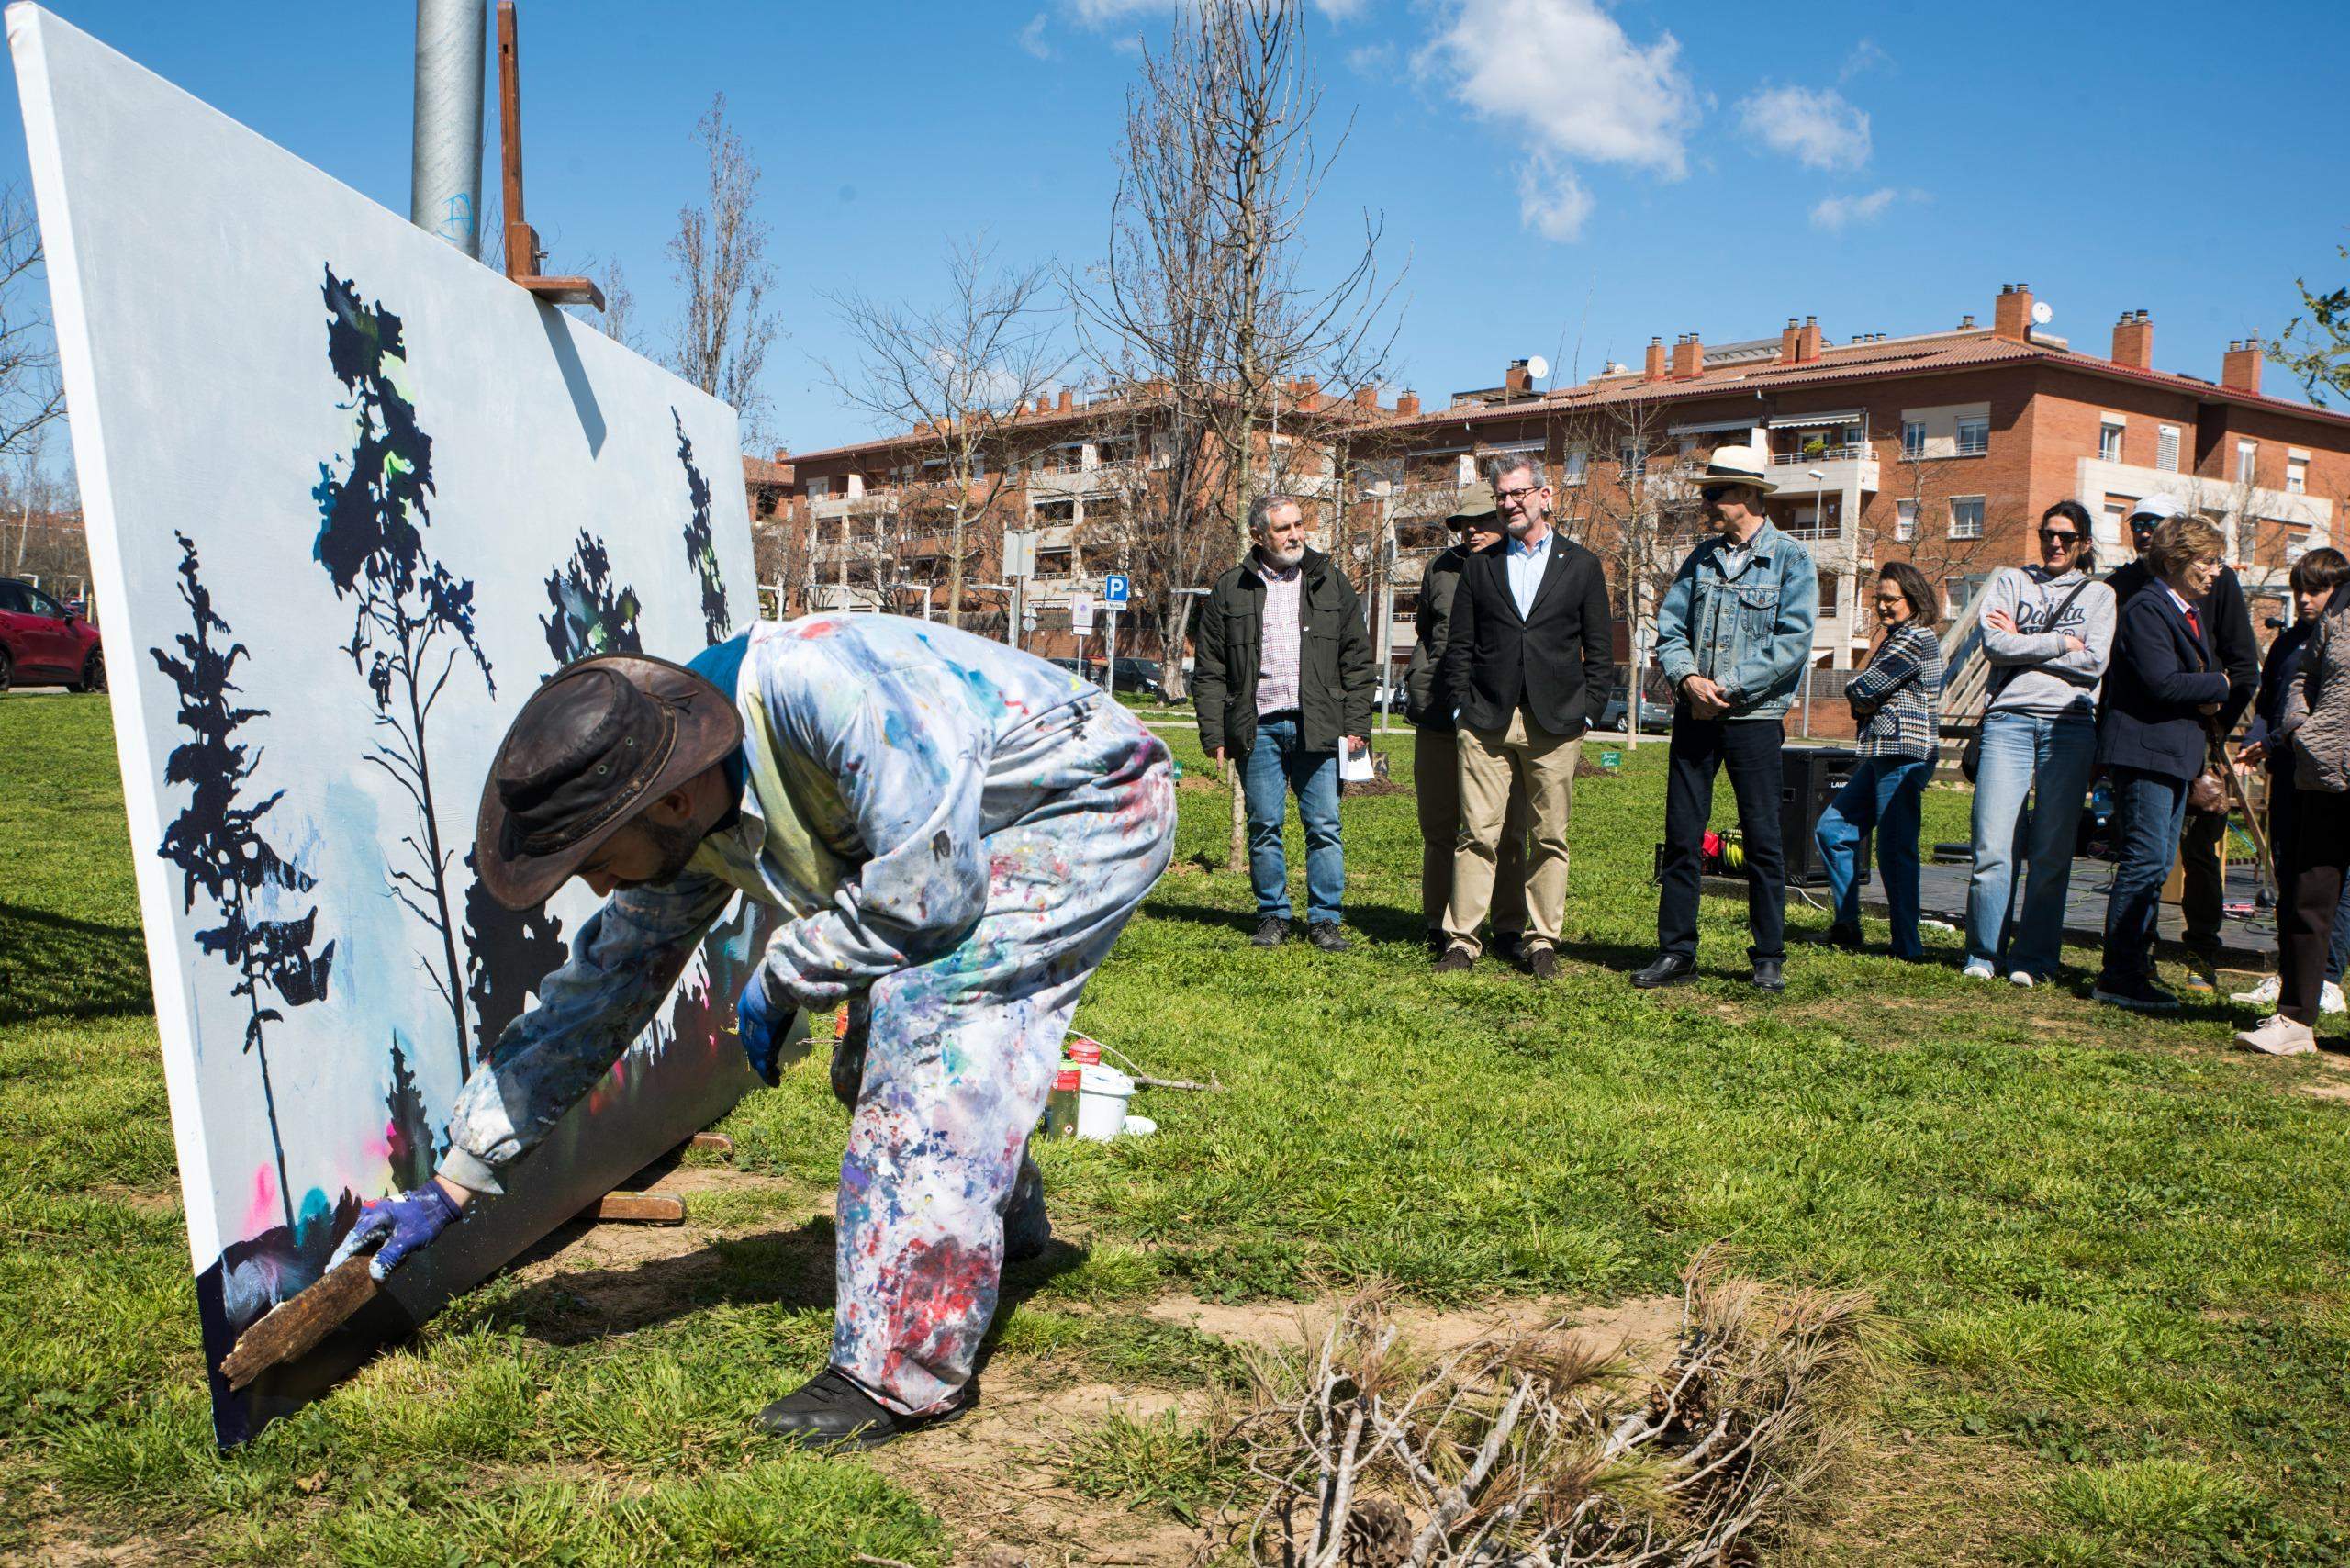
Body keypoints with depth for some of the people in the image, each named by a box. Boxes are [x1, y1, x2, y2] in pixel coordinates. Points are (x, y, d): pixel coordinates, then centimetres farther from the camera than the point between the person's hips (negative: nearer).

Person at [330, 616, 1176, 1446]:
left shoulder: (824, 685, -37)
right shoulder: (686, 831, -10)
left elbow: (926, 892, -34)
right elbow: (595, 992, -1)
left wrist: (781, 979, -18)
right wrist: (451, 1185, 1)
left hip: (1091, 806, -8)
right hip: (968, 842, 8)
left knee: (928, 1012, -23)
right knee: (878, 1058, 8)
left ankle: (906, 1370, -17)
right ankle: (1005, 1228, 38)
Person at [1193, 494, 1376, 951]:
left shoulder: (1331, 583, 10)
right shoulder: (1230, 590, 8)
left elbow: (1357, 660, 10)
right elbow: (1209, 670, 8)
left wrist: (1356, 725, 2)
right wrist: (1214, 733, 1)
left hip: (1318, 726, 0)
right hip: (1258, 727, 0)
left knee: (1324, 826, -1)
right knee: (1264, 826, 4)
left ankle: (1324, 918, 8)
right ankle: (1273, 916, 15)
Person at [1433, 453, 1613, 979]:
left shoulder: (1581, 566, 9)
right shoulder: (1479, 566, 13)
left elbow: (1600, 650, 8)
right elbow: (1459, 645, 12)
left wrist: (1586, 712, -1)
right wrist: (1462, 707, 1)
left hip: (1555, 724, 0)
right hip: (1486, 723, 1)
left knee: (1549, 838, 3)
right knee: (1477, 833, -3)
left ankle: (1542, 942, 11)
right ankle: (1462, 940, 1)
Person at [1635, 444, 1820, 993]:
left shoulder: (1791, 560, -2)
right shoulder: (1702, 557, 13)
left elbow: (1793, 642, -11)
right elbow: (1669, 627, 8)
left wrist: (1730, 688, -15)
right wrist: (1687, 678, -11)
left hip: (1754, 717, -4)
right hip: (1694, 715, 5)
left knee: (1762, 839, 1)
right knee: (1681, 837, 4)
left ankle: (1769, 958, 10)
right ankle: (1676, 953, 11)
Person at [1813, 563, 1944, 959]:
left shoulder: (1915, 638, -10)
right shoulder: (1897, 637, 22)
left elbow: (1860, 690, -14)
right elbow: (1864, 698, 20)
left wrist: (1860, 696, 7)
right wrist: (1865, 706, -1)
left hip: (1904, 755, -11)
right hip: (1882, 754, 11)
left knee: (1895, 851, -9)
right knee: (1832, 829, 10)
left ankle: (1908, 948, -4)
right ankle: (1847, 927, 15)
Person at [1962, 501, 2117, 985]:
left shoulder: (2099, 595, 15)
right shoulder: (2011, 581, 15)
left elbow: (2094, 663, -2)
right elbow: (1994, 645, -1)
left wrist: (2022, 644, -1)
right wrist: (2060, 643, -1)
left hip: (2070, 724, 0)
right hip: (2009, 719, 0)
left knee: (2051, 852, -2)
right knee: (1993, 848, -7)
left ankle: (2033, 959, 5)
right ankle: (1983, 955, 3)